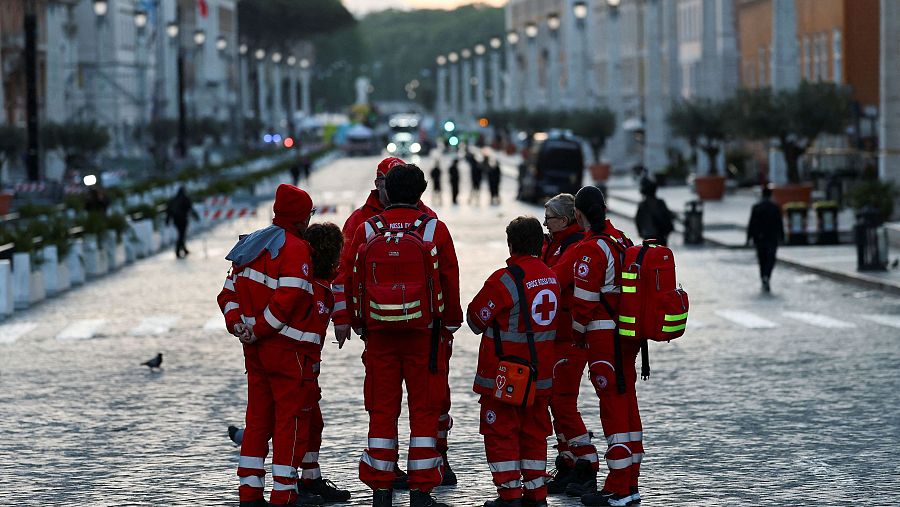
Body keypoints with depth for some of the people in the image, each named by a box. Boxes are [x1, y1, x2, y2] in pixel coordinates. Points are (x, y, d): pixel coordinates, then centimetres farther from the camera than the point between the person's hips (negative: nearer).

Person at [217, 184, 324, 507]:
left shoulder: (251, 245, 14)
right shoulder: (295, 249, -13)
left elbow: (229, 293, 13)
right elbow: (287, 299, -22)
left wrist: (237, 324, 0)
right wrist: (258, 331, -15)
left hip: (256, 348, 8)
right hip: (289, 348, -8)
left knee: (257, 419, 13)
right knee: (292, 418, -2)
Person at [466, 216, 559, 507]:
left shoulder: (505, 280, -18)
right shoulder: (551, 278, 5)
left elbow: (476, 319, -9)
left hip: (504, 373, -7)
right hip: (540, 373, 7)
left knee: (501, 432, 2)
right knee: (534, 432, 15)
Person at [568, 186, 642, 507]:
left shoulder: (590, 249, -15)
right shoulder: (622, 241, 10)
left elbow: (584, 299, -16)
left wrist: (578, 333, -2)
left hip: (603, 339, -8)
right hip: (628, 335, 8)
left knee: (613, 406, -5)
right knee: (627, 403, 14)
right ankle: (630, 480, 22)